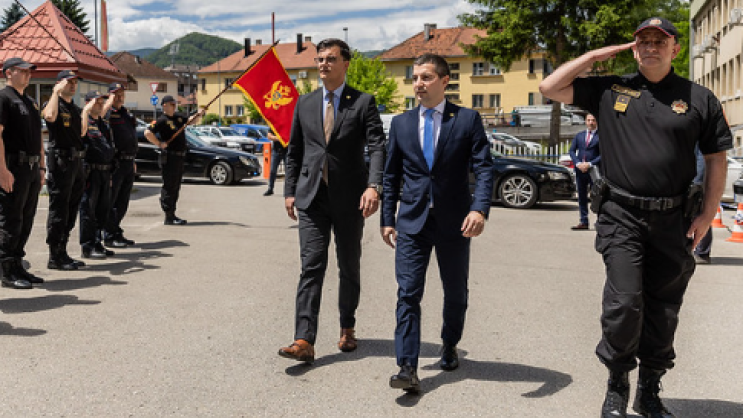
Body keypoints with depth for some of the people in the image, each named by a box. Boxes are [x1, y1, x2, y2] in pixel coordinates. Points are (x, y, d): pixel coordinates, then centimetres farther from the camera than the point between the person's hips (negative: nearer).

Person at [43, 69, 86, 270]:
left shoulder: (75, 108, 20)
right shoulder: (55, 104, -5)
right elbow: (50, 116, -29)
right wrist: (56, 92, -20)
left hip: (76, 161, 9)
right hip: (60, 161, -9)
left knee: (71, 210, 12)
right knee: (58, 210, -6)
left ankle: (63, 253, 21)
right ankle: (55, 257, 0)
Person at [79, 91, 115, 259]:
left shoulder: (103, 124, 19)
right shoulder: (85, 121, -6)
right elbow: (81, 131, -31)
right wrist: (86, 110, -25)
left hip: (105, 171, 8)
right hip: (91, 171, -8)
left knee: (102, 210, 12)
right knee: (88, 210, -4)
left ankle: (97, 243, 21)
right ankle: (87, 247, 0)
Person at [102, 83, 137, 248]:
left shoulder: (127, 113, 20)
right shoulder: (108, 112, -4)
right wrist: (111, 100, -19)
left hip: (129, 162, 8)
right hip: (115, 163, -8)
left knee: (123, 202, 13)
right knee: (111, 201, -3)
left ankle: (117, 232, 22)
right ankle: (110, 235, 2)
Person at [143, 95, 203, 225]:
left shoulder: (178, 116, 13)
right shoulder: (162, 120, -11)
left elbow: (189, 121, 26)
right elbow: (147, 133, -18)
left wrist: (198, 115, 7)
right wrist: (159, 143, -16)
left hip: (180, 156, 9)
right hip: (170, 157, -9)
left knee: (176, 187, 13)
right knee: (169, 187, -6)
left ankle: (172, 214, 21)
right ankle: (168, 217, -3)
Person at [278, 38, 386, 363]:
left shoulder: (363, 103, -1)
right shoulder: (304, 103, 11)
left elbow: (377, 147, -11)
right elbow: (294, 150, 15)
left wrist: (374, 186, -25)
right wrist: (289, 190, 10)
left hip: (349, 198, -1)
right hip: (311, 196, 2)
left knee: (349, 267, 11)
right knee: (311, 266, -7)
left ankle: (347, 328, 30)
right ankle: (304, 341, -10)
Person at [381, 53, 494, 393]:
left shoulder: (468, 119, -1)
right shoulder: (401, 123, 7)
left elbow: (484, 168, -7)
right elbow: (391, 175, 11)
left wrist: (480, 209, -22)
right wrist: (387, 219, 7)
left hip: (454, 222, -1)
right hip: (412, 222, 1)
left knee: (456, 293, 14)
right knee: (408, 294, -7)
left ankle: (450, 347, 37)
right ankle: (408, 368, -5)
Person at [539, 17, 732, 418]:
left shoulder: (699, 99, 4)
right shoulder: (610, 90, 4)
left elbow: (716, 160, 7)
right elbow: (550, 87, 1)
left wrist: (707, 215, -1)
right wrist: (595, 55, 0)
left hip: (674, 220, 2)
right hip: (622, 217, -1)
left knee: (663, 312, 11)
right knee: (624, 303, -10)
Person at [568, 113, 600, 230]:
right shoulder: (579, 135, 15)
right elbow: (572, 151, 9)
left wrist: (590, 164, -16)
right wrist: (578, 163, -7)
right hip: (580, 170, 5)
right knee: (582, 197, 7)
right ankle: (583, 222, 12)